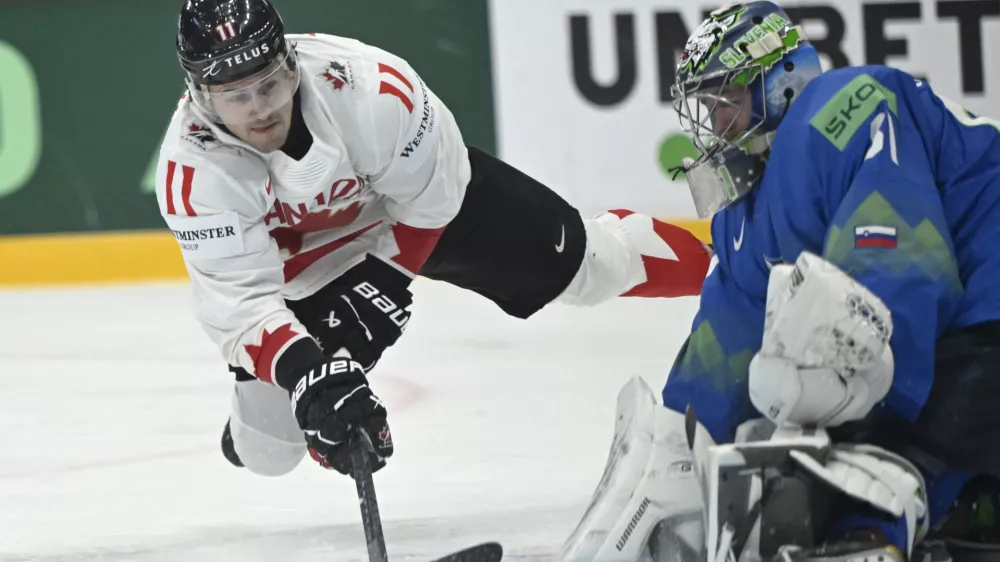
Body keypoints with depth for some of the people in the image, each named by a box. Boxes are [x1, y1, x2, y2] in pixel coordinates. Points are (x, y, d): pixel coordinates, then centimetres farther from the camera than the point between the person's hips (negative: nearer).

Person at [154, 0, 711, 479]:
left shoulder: (366, 82, -38)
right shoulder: (191, 169, -36)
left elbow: (430, 198, -21)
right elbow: (238, 301, -37)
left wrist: (383, 285, -23)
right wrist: (305, 374, -50)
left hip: (426, 186, 0)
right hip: (296, 259, 1)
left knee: (578, 262, 5)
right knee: (268, 446, -3)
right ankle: (249, 428, 35)